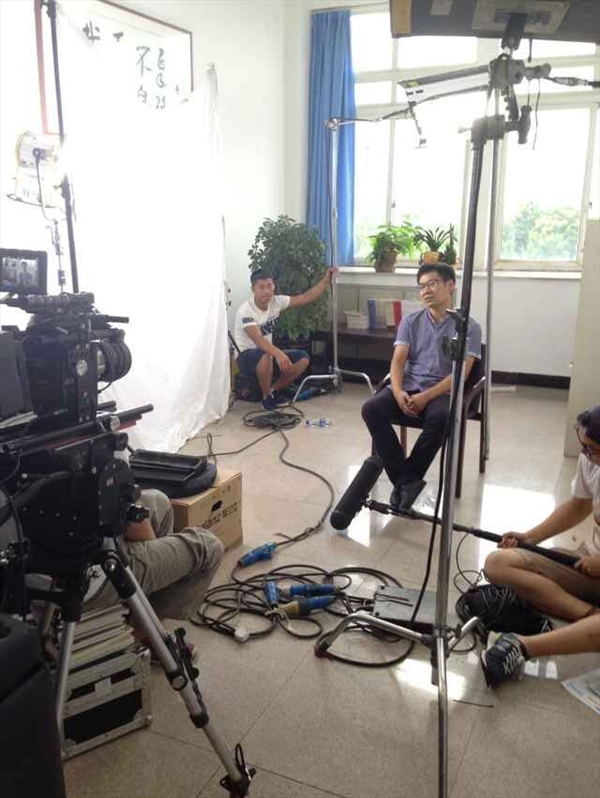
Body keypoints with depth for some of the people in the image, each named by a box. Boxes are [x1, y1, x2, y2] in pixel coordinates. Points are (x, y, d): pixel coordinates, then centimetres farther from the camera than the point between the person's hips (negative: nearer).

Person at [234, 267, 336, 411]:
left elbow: (305, 298, -2)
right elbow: (258, 340, -40)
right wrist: (279, 354, -55)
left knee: (303, 358, -9)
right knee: (266, 356, -40)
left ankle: (273, 390, 7)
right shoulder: (245, 311, -26)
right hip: (247, 357, -7)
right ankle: (266, 396, -15)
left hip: (268, 353, 7)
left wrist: (326, 280, -11)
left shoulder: (276, 302, -5)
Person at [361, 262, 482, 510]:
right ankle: (408, 478, -24)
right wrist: (398, 392, -19)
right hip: (409, 388, 3)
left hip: (443, 392, -3)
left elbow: (461, 373, -8)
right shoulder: (410, 322, 12)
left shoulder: (468, 327, 2)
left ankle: (405, 478, -18)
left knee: (439, 418, -38)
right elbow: (397, 361, 3)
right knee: (371, 408, -26)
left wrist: (426, 397, -21)